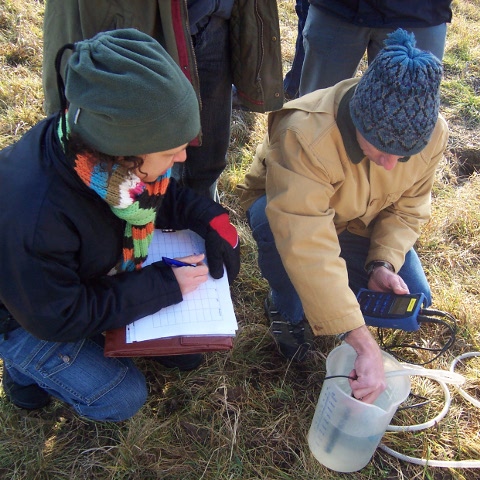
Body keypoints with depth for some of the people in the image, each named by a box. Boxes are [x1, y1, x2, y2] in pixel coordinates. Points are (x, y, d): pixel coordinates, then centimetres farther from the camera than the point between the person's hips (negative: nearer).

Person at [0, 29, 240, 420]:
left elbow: (161, 194, -3)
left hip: (87, 276, 6)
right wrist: (163, 285, -31)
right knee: (121, 399, -6)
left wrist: (208, 217, -22)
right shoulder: (33, 219, -43)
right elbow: (56, 318, -30)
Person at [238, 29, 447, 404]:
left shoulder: (434, 133, -22)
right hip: (285, 207, -4)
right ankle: (287, 309, -7)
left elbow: (408, 208, -7)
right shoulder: (305, 133, -41)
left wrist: (384, 262, -26)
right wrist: (364, 344, -49)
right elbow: (308, 246, -48)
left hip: (358, 226, 4)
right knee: (274, 227, -39)